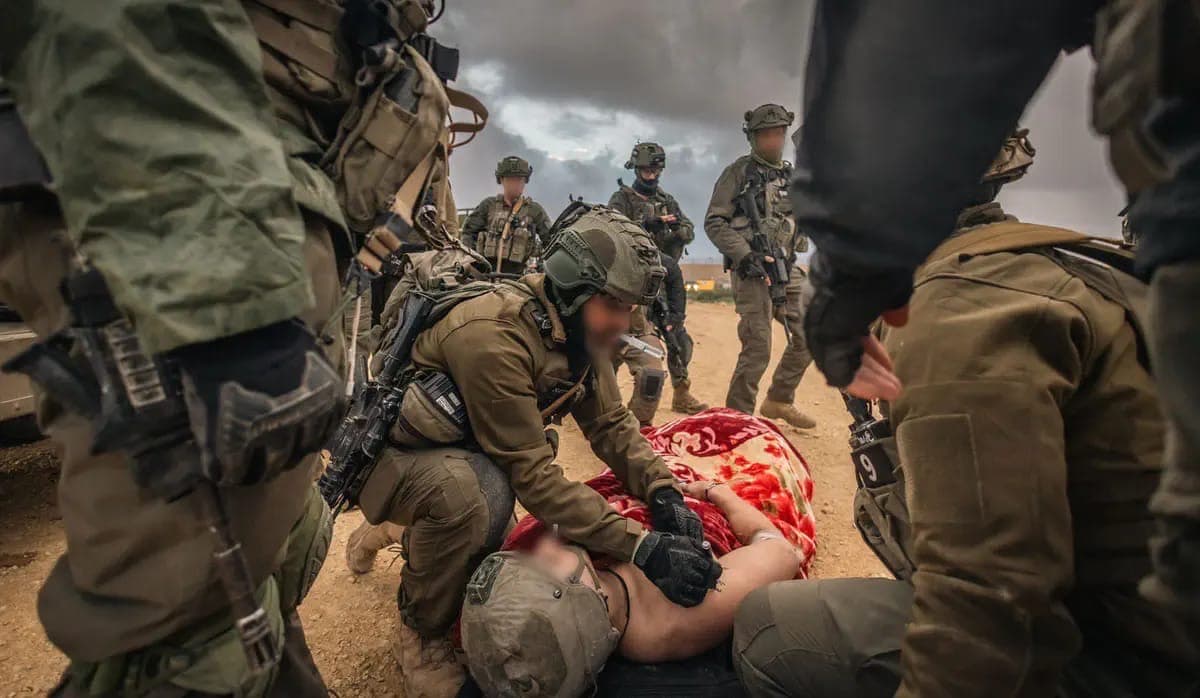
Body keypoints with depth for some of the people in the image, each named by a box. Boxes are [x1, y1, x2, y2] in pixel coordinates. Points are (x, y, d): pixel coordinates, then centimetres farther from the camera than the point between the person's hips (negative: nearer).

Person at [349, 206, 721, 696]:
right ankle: (422, 630, -5)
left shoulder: (578, 327, -9)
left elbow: (610, 423, -5)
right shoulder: (493, 335, -35)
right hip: (387, 452, -7)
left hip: (461, 448, 8)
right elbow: (531, 474, -34)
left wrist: (663, 492, -20)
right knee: (473, 490, -33)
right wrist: (639, 547, -35)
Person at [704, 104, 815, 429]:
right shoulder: (739, 172, -2)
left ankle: (779, 400, 25)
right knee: (757, 349, -10)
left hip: (787, 268, 7)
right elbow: (713, 222, -8)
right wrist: (744, 255, -19)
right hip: (752, 270, -7)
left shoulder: (792, 176, 17)